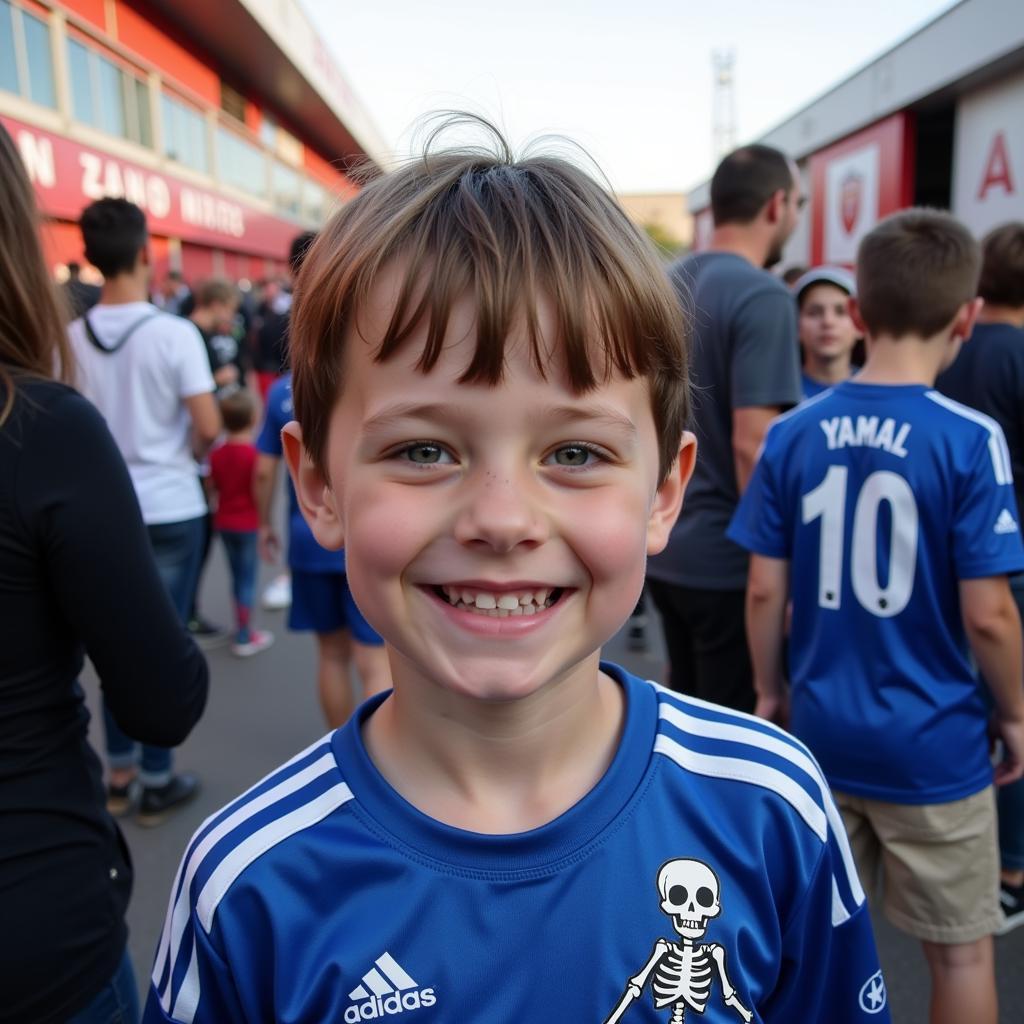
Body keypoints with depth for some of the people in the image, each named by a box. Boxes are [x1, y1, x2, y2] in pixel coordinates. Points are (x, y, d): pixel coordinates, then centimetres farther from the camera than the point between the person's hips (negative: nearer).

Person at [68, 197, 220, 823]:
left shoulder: (72, 337, -1)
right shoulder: (174, 333, -14)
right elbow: (208, 427, -15)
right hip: (170, 508, -4)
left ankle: (120, 772, 28)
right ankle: (157, 780, 17)